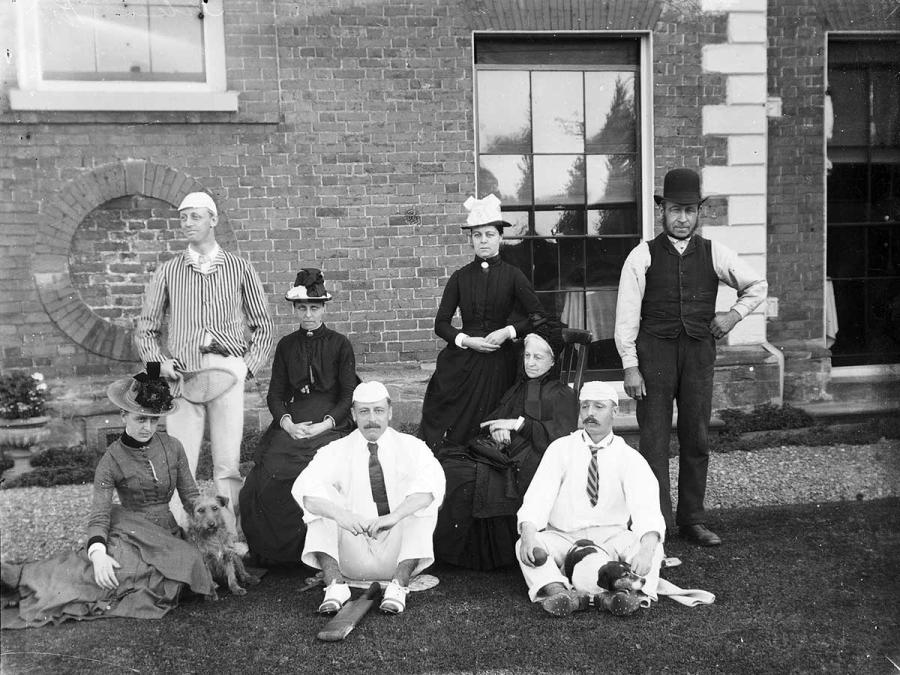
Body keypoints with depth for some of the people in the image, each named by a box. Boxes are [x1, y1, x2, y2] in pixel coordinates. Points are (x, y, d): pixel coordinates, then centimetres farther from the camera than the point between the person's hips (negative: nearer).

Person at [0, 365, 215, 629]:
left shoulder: (172, 447, 3)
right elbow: (99, 514, -12)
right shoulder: (112, 460, -5)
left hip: (166, 533, 3)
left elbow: (191, 496, 9)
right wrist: (98, 553, -31)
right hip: (130, 529, -3)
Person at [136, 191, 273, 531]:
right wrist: (160, 362, 0)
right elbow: (145, 329, 16)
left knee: (228, 465, -1)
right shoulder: (168, 271, 12)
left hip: (228, 369, 0)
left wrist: (249, 365, 1)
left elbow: (263, 326, 13)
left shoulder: (239, 268, 10)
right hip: (183, 374, 1)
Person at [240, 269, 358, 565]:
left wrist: (325, 424, -12)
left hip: (330, 423, -3)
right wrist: (287, 423, -8)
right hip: (291, 422, 3)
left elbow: (349, 396, 2)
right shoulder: (286, 346, 16)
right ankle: (274, 550, -6)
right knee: (270, 472, -23)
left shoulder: (340, 345, 7)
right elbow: (275, 394, 11)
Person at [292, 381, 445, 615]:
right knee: (323, 503, -18)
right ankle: (335, 583, -28)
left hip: (396, 551, -1)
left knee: (420, 500, -24)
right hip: (351, 558, 1)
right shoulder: (337, 451, 2)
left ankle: (399, 584, -30)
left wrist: (393, 517, -37)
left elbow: (432, 484, -22)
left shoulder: (410, 447, 0)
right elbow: (304, 488, -16)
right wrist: (339, 514, -36)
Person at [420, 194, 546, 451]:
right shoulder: (460, 278, 7)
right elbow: (441, 324, 6)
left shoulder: (512, 275, 4)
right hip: (462, 361, 1)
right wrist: (466, 340, -10)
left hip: (499, 363, -1)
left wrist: (508, 331, -12)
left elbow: (539, 316, 1)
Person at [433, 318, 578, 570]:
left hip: (524, 468, -6)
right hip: (501, 453, 6)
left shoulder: (562, 395, 9)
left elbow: (561, 436, -7)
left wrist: (518, 424, -10)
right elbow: (489, 423, 19)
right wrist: (496, 430, -6)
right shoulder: (516, 390, 28)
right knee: (445, 463, -22)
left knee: (458, 475, -28)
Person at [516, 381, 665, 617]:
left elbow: (645, 507, -17)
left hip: (612, 538, 0)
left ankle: (622, 591, -48)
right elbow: (539, 494, -10)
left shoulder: (630, 458, 0)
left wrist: (646, 549, -38)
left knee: (652, 545, -27)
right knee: (524, 546, -27)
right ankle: (559, 592, -46)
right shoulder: (561, 449, 3)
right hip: (562, 537, 0)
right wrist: (528, 532, -32)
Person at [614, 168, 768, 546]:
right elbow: (626, 315, -3)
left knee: (696, 439, 8)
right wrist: (630, 366, -8)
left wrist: (734, 315, 5)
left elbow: (757, 286, 20)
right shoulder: (643, 256, -2)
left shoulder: (714, 254, 6)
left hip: (699, 351, 3)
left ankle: (692, 521, 19)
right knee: (655, 440, -2)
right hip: (654, 352, -3)